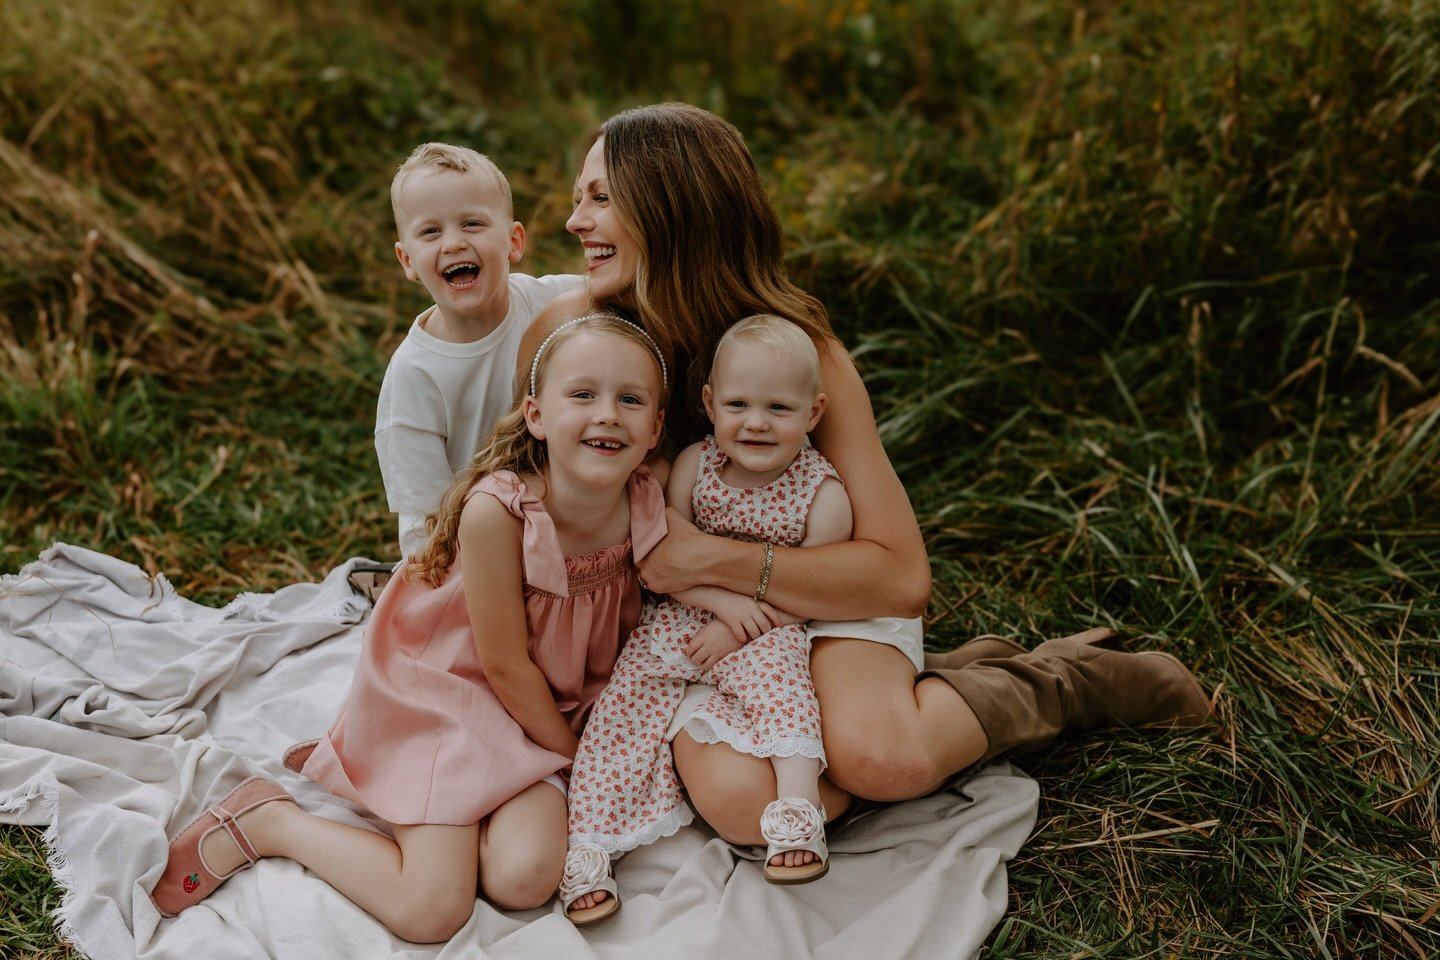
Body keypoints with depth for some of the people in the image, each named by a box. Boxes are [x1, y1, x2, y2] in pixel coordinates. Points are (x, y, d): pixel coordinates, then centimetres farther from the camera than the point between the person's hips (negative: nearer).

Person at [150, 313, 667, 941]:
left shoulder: (647, 504, -15)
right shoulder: (496, 510, -31)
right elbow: (506, 667, -19)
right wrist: (574, 756, -8)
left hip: (547, 709, 6)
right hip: (447, 690, -5)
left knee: (524, 880, -16)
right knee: (430, 912, -16)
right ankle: (264, 821, 9)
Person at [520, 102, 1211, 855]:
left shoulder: (798, 346, -17)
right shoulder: (566, 335, -12)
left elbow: (902, 575, -20)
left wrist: (712, 560, -28)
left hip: (821, 599, -1)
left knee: (878, 759, -32)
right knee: (742, 798, -30)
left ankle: (1045, 682, -1)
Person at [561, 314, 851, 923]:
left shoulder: (823, 495, -13)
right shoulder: (694, 465, -7)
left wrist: (737, 630, -17)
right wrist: (721, 598, -20)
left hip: (769, 630, -2)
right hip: (682, 617, 2)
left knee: (775, 666, -33)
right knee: (626, 700, -11)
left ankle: (799, 804, -33)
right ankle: (587, 844, -8)